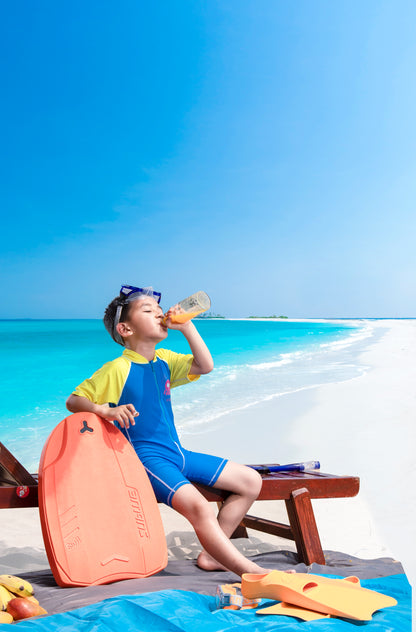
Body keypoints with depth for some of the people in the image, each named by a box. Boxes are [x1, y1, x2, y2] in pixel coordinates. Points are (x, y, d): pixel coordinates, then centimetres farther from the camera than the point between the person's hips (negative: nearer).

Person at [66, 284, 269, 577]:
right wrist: (107, 410, -28)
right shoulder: (117, 370, -11)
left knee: (251, 481, 7)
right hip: (147, 458, -8)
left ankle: (212, 554, 9)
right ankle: (253, 572, -21)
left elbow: (205, 366, 4)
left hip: (178, 453, 9)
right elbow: (73, 401, -10)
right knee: (198, 507, -33)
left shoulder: (164, 360, 10)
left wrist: (187, 326, -3)